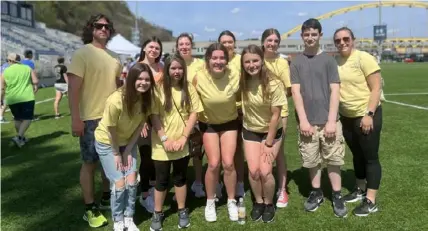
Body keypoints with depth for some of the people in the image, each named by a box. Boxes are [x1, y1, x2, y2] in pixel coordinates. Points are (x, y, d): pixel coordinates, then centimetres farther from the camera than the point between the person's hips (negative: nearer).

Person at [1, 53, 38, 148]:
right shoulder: (27, 68, 4)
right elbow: (36, 81, -3)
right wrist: (35, 89, 15)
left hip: (12, 100, 2)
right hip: (27, 98, -2)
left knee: (18, 119, 18)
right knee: (27, 118, 3)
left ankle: (22, 138, 27)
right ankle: (18, 137, -14)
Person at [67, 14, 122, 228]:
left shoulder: (114, 57, 10)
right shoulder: (82, 53, -8)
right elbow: (73, 88, -13)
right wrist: (75, 119, -19)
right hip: (91, 119, -6)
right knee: (90, 163, 3)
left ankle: (106, 198, 33)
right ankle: (90, 209, 15)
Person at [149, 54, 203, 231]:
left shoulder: (189, 88, 0)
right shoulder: (159, 88, -6)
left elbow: (194, 114, -1)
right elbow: (154, 116, -8)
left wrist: (184, 137, -9)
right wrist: (165, 139, -13)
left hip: (182, 143, 2)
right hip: (162, 144, -1)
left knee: (180, 177, 15)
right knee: (162, 180, 9)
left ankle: (182, 211, 30)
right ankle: (157, 213, 26)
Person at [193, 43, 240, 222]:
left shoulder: (235, 76, -20)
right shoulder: (199, 78, -22)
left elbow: (239, 98, -1)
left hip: (229, 123, 1)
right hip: (208, 124, 0)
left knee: (228, 163, -4)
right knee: (214, 164, -5)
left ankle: (231, 202, 18)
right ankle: (210, 202, 18)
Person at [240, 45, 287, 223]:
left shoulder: (274, 84, -23)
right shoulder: (242, 82, -15)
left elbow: (275, 115, -18)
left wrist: (269, 143, -13)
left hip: (272, 131, -2)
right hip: (250, 131, 3)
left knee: (265, 171, -11)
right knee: (253, 170, -5)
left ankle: (269, 204, 17)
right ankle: (258, 202, 22)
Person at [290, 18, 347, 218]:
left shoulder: (328, 60, 3)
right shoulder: (296, 62, 5)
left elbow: (335, 91, -2)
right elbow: (296, 92, -1)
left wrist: (332, 120, -9)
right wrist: (303, 119, -8)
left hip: (328, 120, -1)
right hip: (307, 121, 1)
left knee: (333, 159, 5)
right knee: (312, 160, 9)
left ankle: (337, 196, 19)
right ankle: (316, 192, 26)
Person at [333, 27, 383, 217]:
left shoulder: (364, 58, -13)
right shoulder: (334, 62, 3)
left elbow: (376, 88, -14)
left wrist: (369, 114, -20)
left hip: (367, 115, -6)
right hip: (346, 117, 6)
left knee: (370, 157, 2)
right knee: (357, 155, 19)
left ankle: (371, 201, 10)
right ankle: (360, 190, 35)